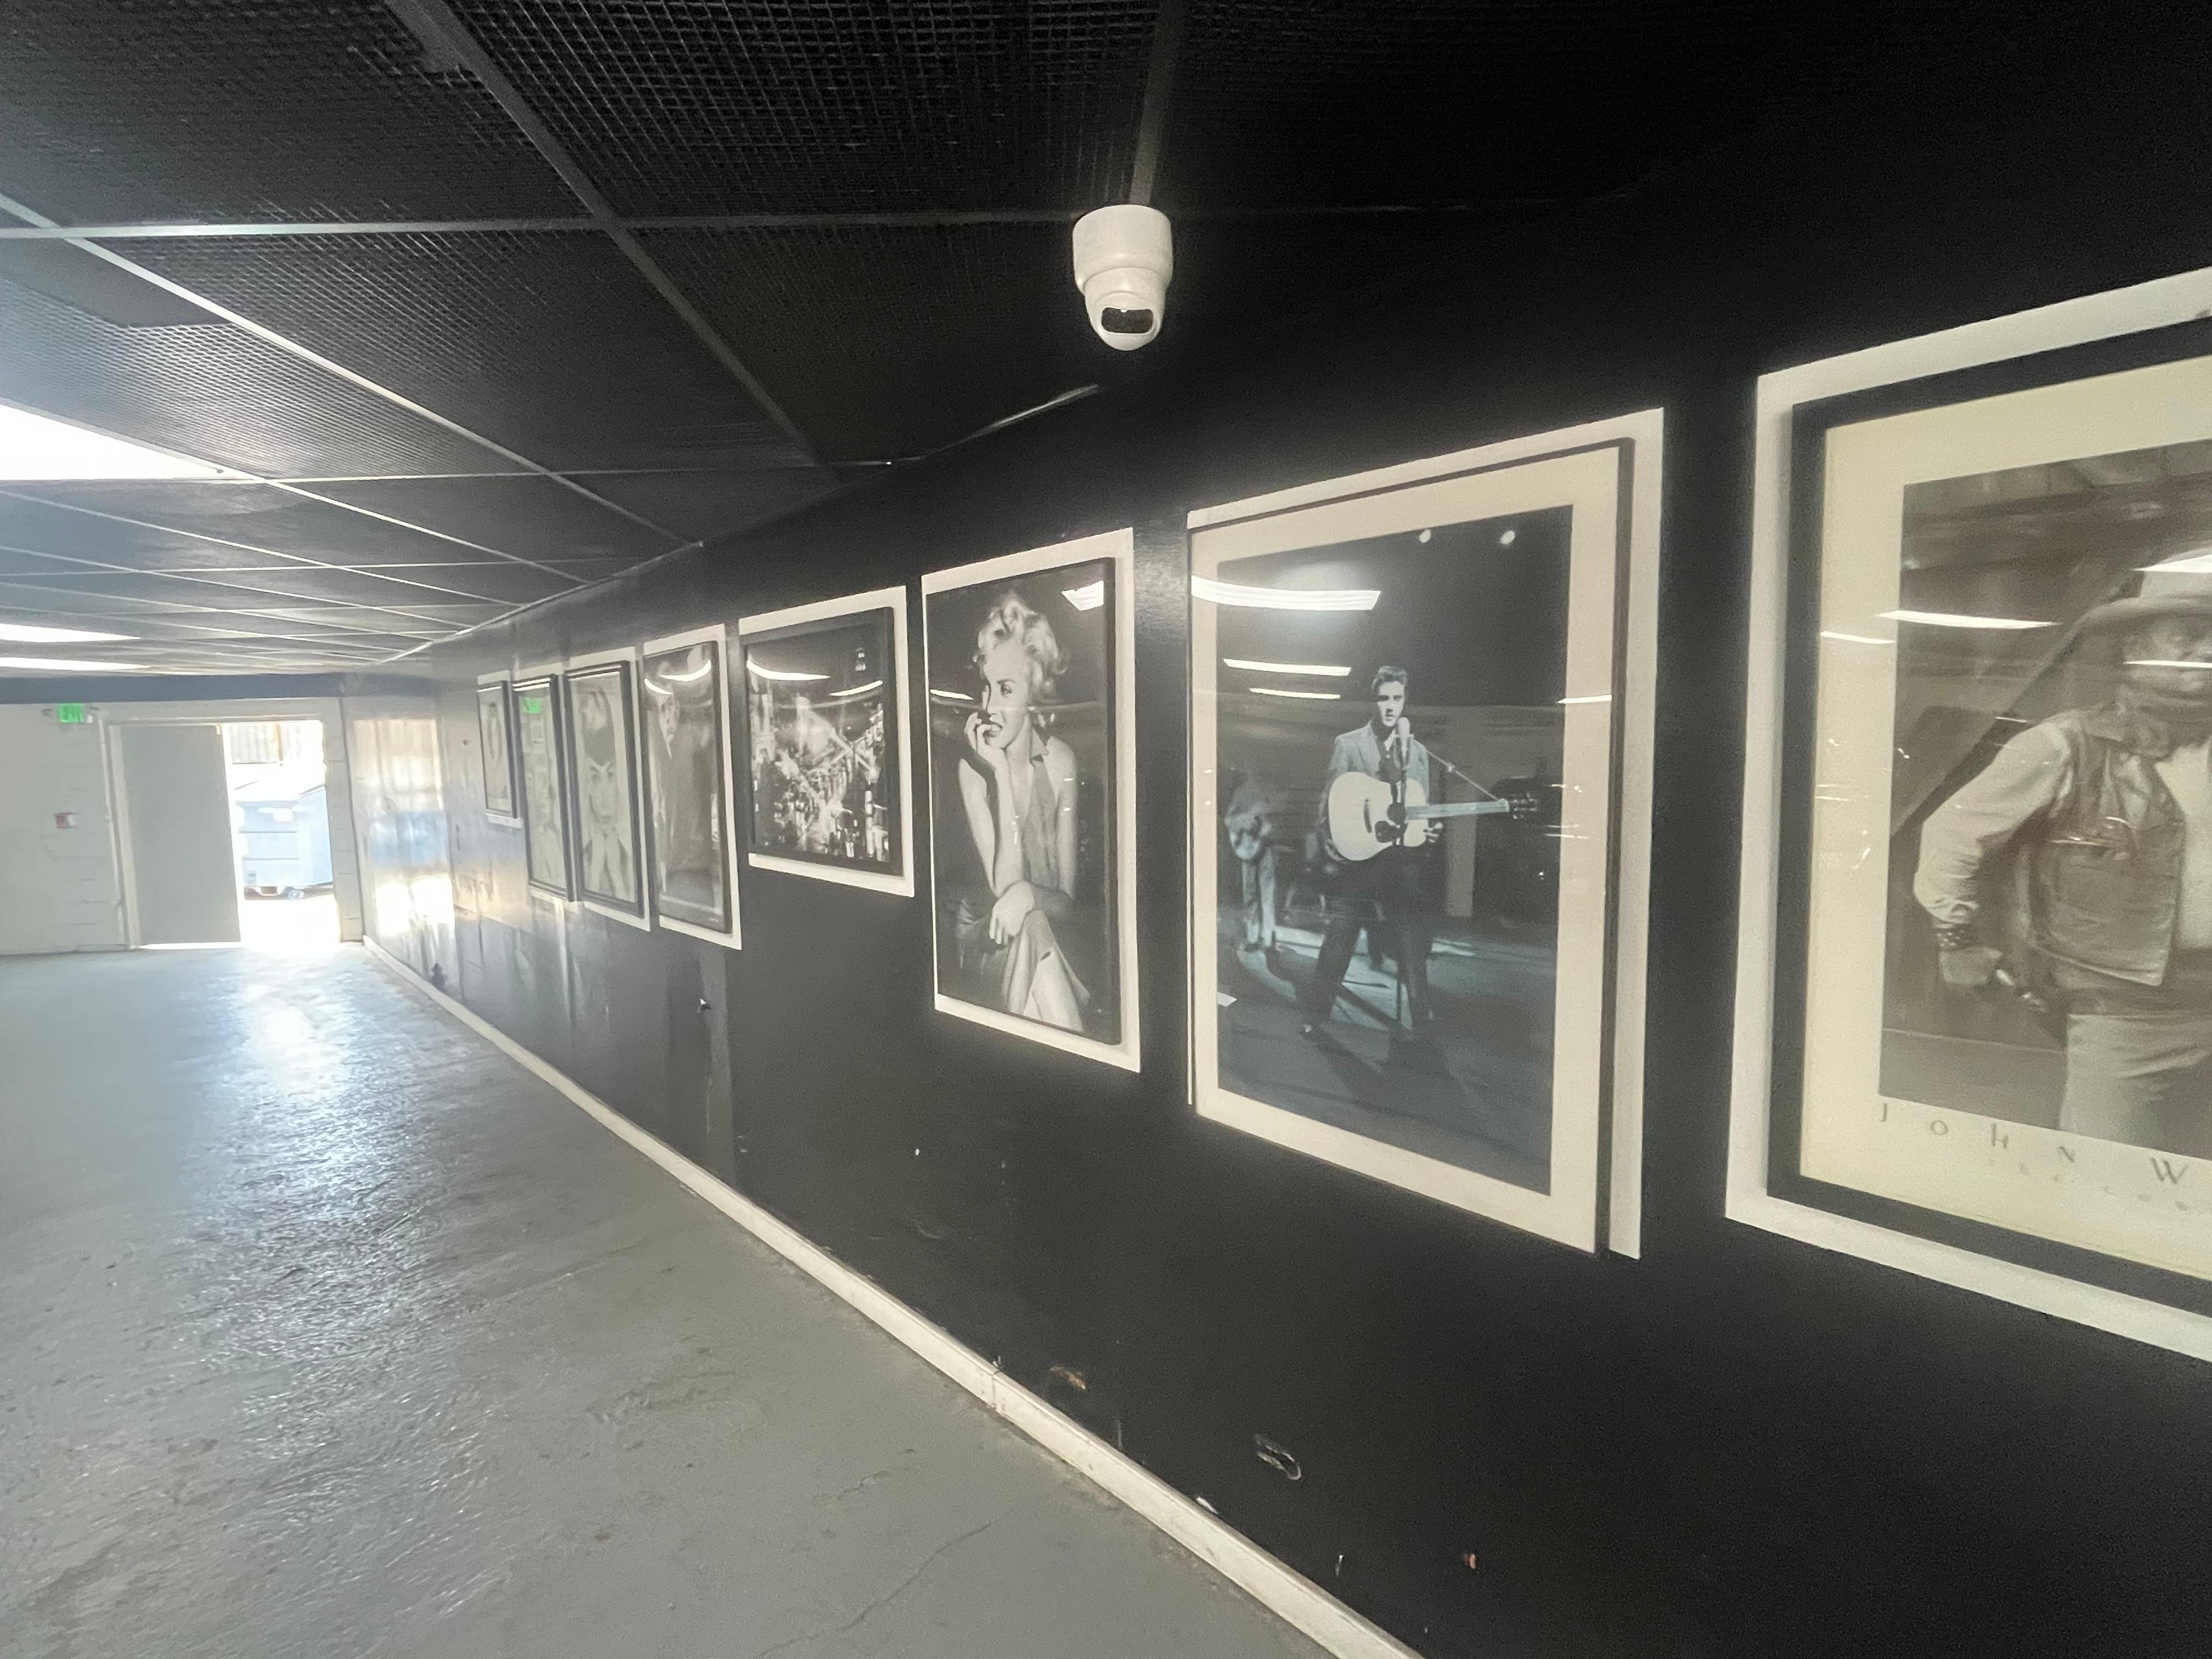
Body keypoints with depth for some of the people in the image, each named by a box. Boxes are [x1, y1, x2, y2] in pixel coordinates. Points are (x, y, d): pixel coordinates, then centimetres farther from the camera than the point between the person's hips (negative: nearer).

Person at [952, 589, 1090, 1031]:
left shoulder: (1060, 761, -6)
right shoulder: (973, 766, -12)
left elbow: (1067, 900, -6)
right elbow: (1003, 884, -20)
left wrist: (1027, 895, -30)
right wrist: (1000, 771, -25)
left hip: (1050, 936, 2)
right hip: (984, 931, -1)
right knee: (1030, 928, -33)